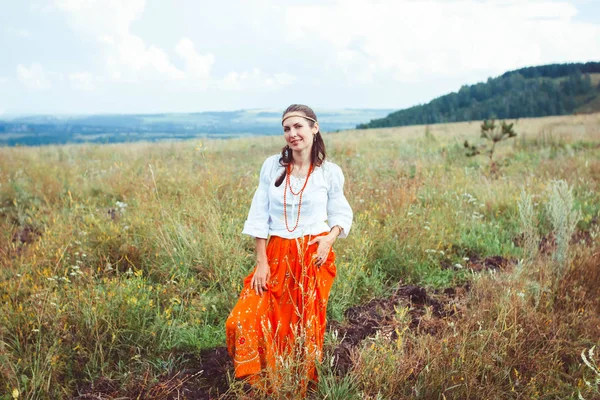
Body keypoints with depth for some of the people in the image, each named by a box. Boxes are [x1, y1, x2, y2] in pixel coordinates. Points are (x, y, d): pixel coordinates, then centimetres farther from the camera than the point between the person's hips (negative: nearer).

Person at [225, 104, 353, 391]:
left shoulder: (330, 172, -2)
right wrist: (261, 262, -5)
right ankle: (263, 383, 18)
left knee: (306, 326, 9)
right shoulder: (272, 166, 0)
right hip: (276, 254, 1)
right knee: (244, 321, -7)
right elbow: (260, 217, 1)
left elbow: (341, 214, 7)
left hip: (313, 256, -1)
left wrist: (330, 238, -14)